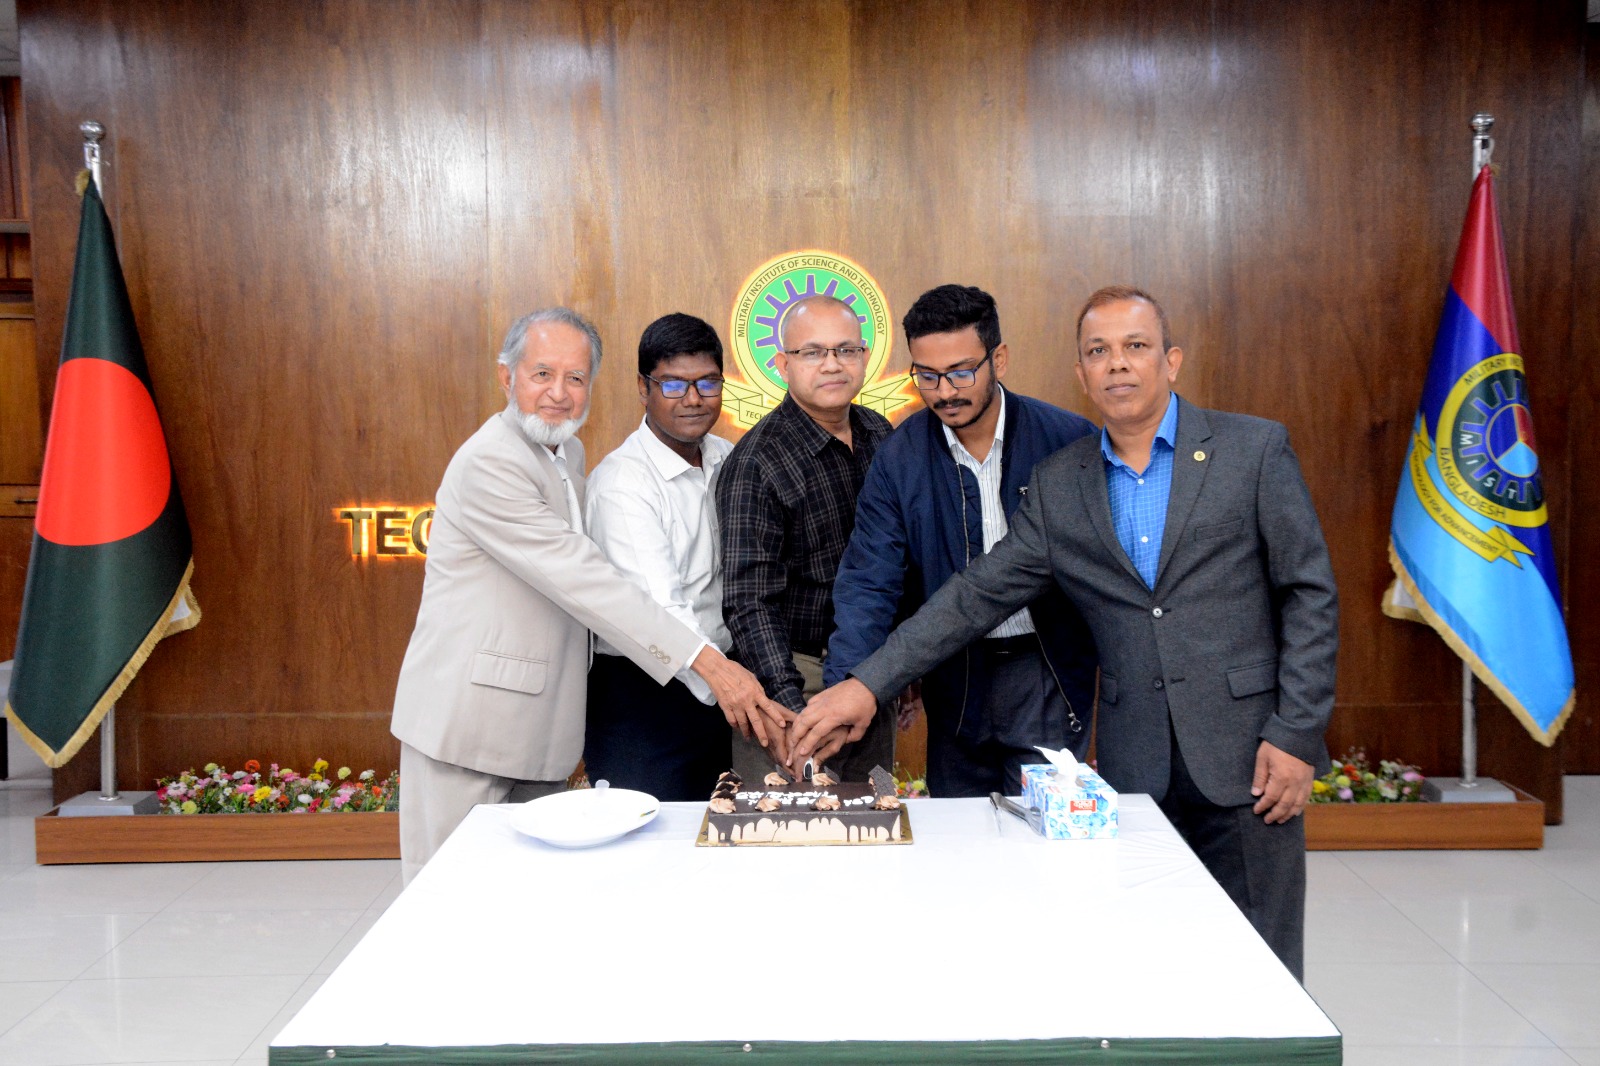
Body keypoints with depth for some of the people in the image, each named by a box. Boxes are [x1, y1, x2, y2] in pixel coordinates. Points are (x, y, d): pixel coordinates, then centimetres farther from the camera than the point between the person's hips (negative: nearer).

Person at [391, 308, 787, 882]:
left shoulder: (568, 453, 12)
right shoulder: (487, 463, -18)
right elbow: (581, 578, -25)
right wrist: (706, 661, -27)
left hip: (540, 722, 9)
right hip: (469, 721, -9)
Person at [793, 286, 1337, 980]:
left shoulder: (1254, 449, -1)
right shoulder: (1058, 486, 6)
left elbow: (1310, 595, -1)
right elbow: (977, 595, 3)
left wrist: (1295, 736, -7)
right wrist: (869, 683, -5)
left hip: (1247, 753, -2)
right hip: (1134, 765, 2)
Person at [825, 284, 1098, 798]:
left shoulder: (1069, 439, -8)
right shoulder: (898, 457, -5)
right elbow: (868, 583, -10)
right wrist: (842, 694, -22)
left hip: (1047, 674, -2)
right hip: (955, 679, 2)